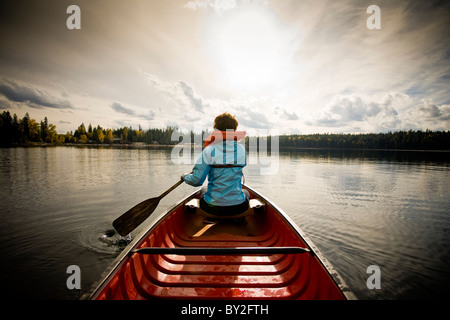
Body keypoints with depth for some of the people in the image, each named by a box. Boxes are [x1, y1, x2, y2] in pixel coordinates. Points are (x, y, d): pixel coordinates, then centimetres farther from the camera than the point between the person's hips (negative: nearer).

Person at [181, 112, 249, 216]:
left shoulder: (209, 150, -13)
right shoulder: (241, 149, -5)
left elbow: (196, 180, -14)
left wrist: (185, 176, 9)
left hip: (213, 208, -1)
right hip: (238, 208, 1)